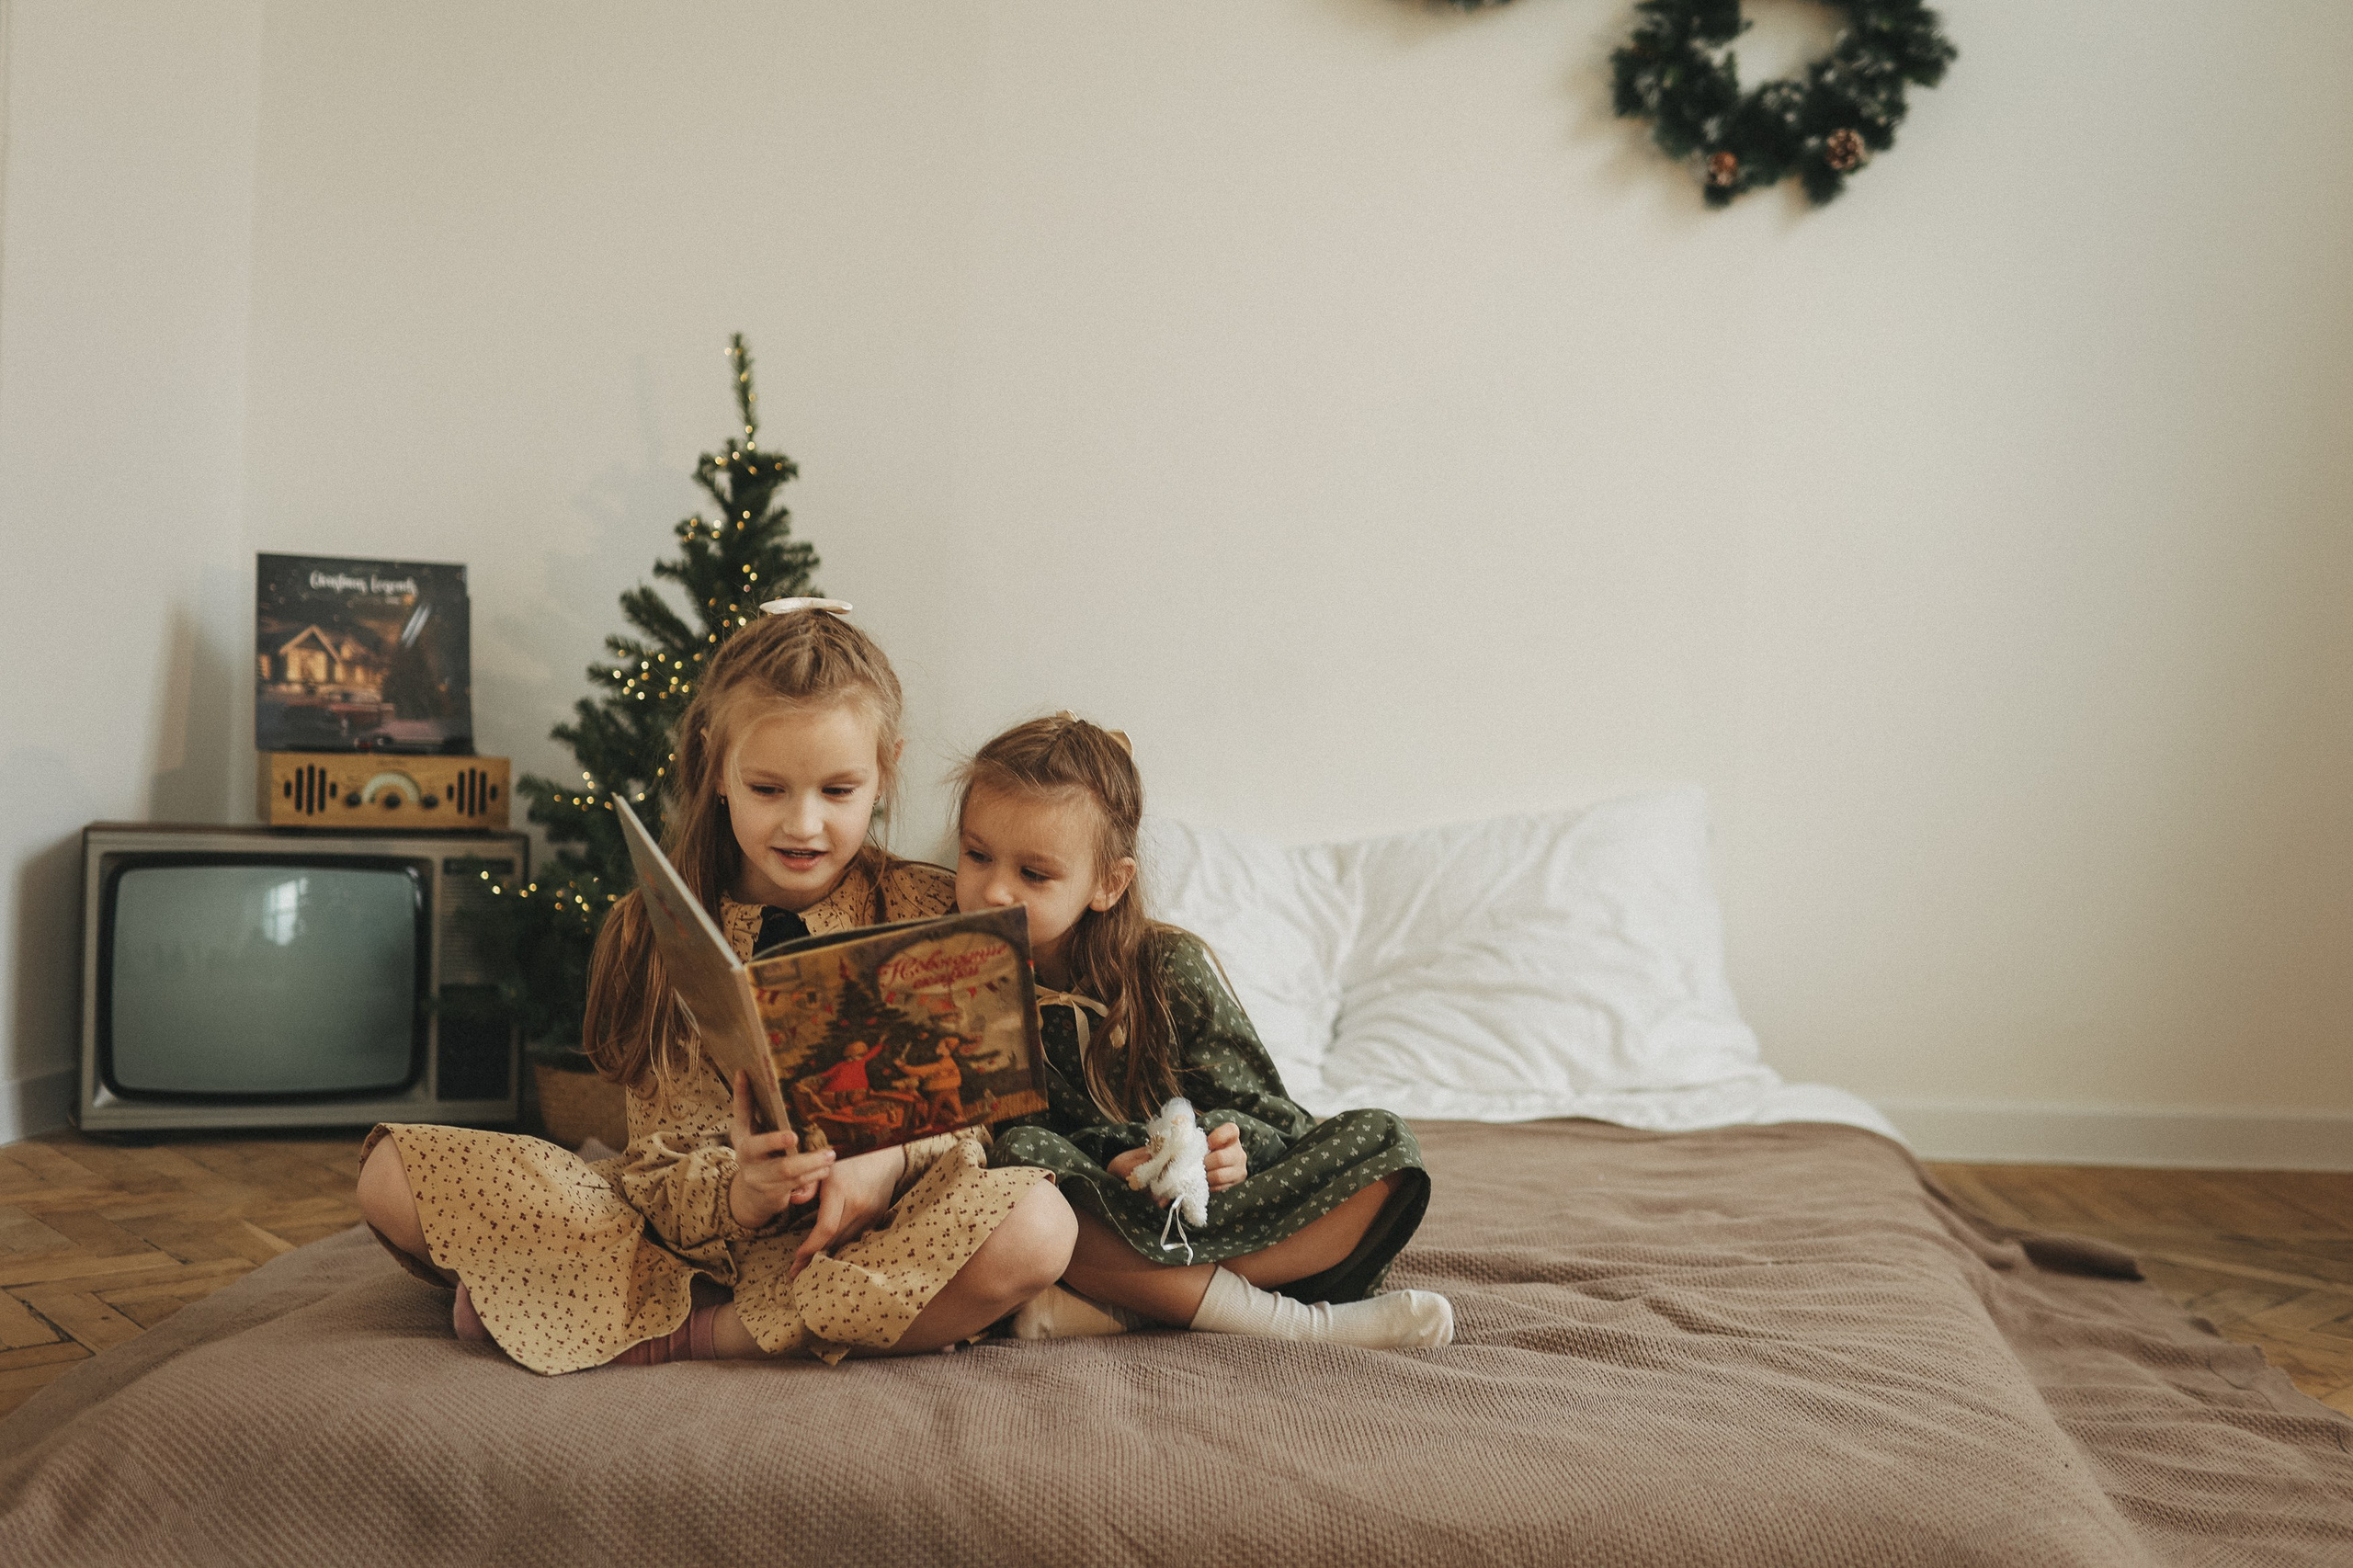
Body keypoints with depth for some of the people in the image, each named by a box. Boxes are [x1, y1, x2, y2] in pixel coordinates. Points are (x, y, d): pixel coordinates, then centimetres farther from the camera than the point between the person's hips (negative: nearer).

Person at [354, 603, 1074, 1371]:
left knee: (1035, 1228, -36)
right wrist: (735, 1193, -26)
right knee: (396, 1173, -13)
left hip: (866, 1233, -1)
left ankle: (675, 1327, -22)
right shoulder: (656, 931, 3)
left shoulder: (933, 913, 0)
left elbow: (966, 1116, 0)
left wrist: (886, 1167, -23)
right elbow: (660, 1162, -2)